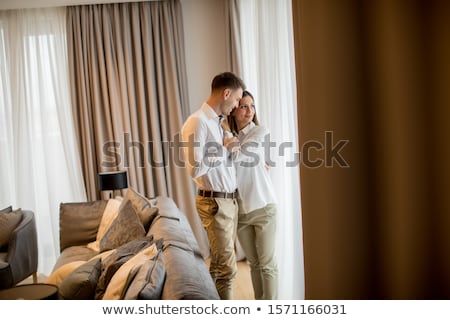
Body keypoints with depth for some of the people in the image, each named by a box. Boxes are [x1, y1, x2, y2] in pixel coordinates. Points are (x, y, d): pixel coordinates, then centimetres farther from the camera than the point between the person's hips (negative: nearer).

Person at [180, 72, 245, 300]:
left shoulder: (218, 122, 12)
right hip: (214, 203, -9)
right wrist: (225, 149, -14)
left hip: (230, 200, 9)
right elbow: (195, 169, -23)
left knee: (220, 262, 16)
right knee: (227, 267, -4)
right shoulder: (197, 122, -16)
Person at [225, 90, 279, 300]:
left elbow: (237, 154, -17)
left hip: (263, 207, -4)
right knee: (253, 263, 13)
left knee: (267, 263, -1)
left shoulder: (260, 132, -4)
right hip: (240, 210, 4)